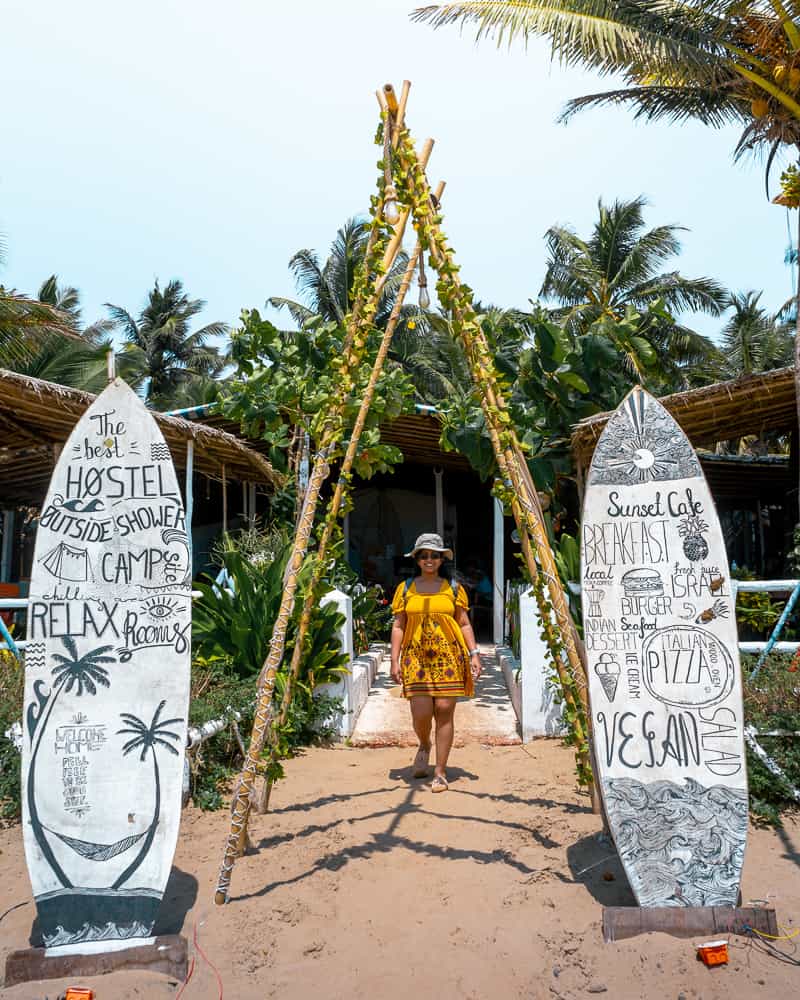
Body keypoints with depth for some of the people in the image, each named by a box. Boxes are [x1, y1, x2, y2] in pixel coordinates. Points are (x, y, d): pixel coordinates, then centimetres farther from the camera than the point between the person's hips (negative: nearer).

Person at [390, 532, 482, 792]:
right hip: (416, 656, 0)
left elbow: (464, 624, 9)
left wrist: (474, 654, -1)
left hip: (448, 656, 0)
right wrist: (395, 660, 0)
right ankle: (424, 747, 27)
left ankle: (440, 773, 9)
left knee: (444, 711, -3)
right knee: (421, 712, -8)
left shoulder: (454, 588, 8)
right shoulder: (405, 588, 8)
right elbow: (398, 626, 7)